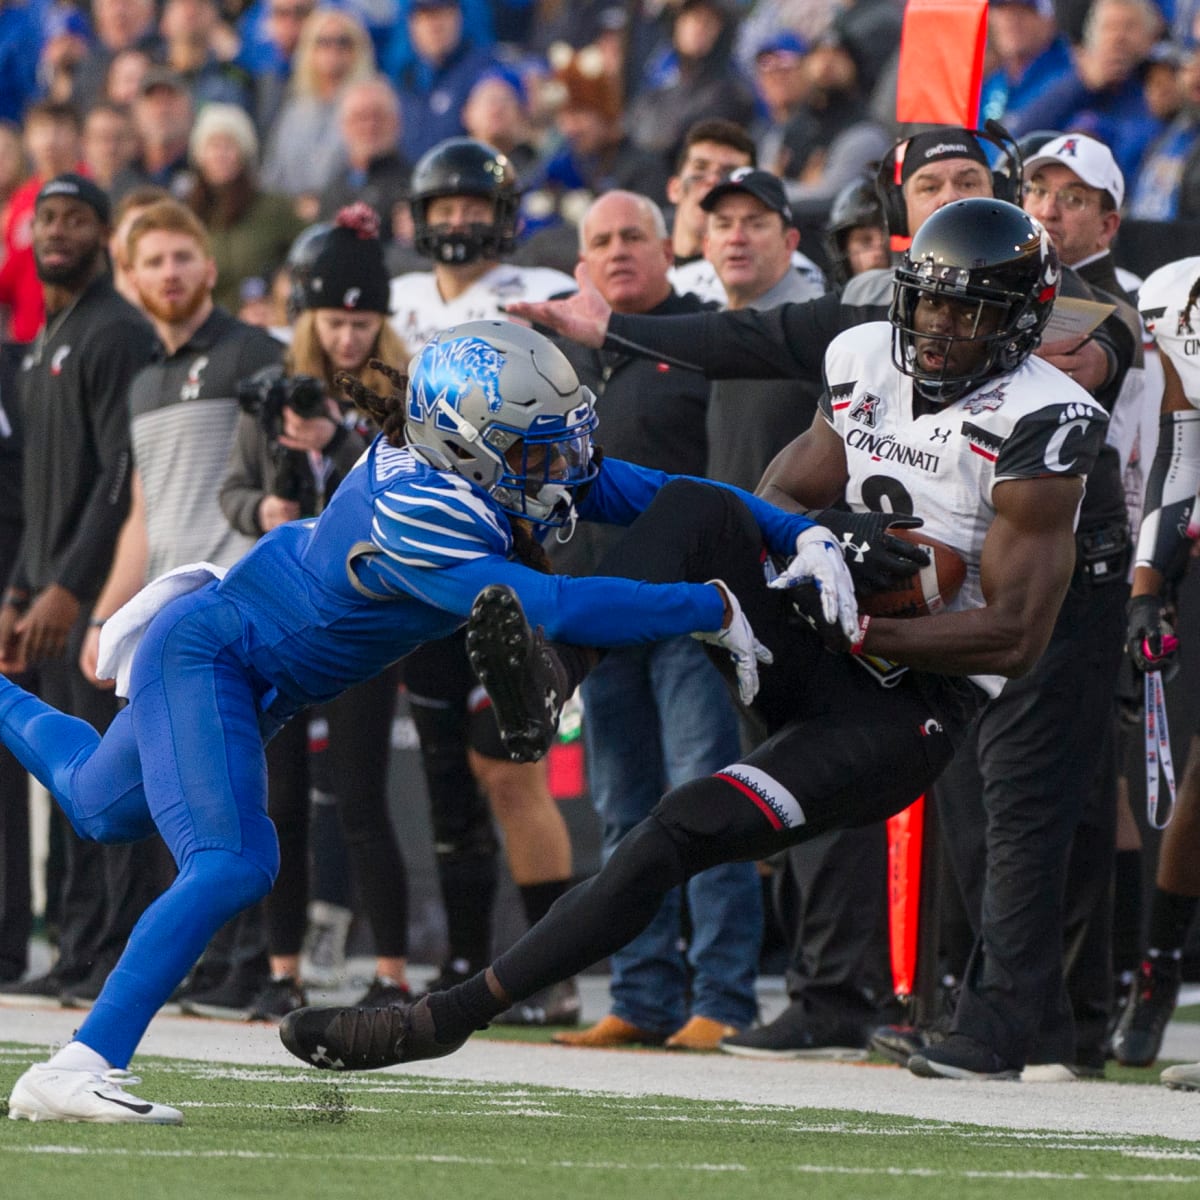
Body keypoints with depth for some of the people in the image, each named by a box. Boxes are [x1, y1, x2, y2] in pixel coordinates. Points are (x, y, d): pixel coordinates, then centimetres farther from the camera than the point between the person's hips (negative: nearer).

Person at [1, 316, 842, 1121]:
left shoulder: (496, 472, -14)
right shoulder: (414, 512, -38)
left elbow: (656, 495, -9)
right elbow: (555, 609, -46)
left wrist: (803, 536, -21)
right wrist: (711, 609, -39)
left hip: (262, 679, 10)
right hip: (205, 658, -10)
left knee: (101, 808, 29)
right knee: (232, 865, -27)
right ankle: (76, 1072, -28)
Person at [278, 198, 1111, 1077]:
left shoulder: (1039, 426, -16)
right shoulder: (868, 361, 6)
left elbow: (1017, 636, -18)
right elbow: (786, 502, 15)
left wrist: (867, 634, -23)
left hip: (912, 700, -7)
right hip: (817, 655, 7)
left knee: (683, 834, -20)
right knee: (698, 510, -19)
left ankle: (452, 1016, -18)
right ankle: (543, 676, -43)